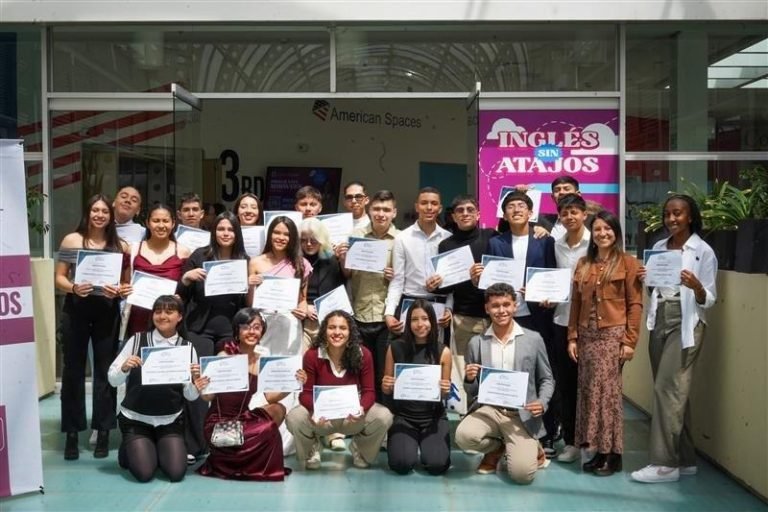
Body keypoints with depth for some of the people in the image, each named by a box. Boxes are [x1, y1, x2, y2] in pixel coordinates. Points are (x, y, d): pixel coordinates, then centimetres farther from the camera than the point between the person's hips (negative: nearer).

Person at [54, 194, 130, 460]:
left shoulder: (120, 246, 4)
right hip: (75, 311, -1)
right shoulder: (71, 240, 2)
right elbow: (59, 278, 2)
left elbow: (128, 283, 7)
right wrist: (73, 288, -17)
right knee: (73, 370, 4)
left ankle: (103, 432, 14)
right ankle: (72, 433, 12)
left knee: (105, 371, 5)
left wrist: (118, 290, -14)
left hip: (107, 313, 1)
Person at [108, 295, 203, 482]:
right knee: (144, 473, -13)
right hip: (136, 419, -1)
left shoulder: (187, 347, -1)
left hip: (170, 421, 1)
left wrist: (196, 380, -20)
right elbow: (113, 380, -3)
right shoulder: (137, 340, -5)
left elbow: (190, 396, 1)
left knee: (176, 473, -12)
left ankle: (159, 450, 22)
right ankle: (129, 450, 21)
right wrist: (125, 368, -23)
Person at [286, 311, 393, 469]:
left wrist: (362, 408, -33)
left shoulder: (363, 354, -11)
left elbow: (369, 391, -10)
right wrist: (314, 411, -35)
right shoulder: (312, 355, -13)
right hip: (321, 415, -1)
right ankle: (312, 450, 6)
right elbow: (306, 393, -12)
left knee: (384, 417, -28)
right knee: (294, 418, -33)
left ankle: (361, 451, 7)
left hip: (353, 415, 1)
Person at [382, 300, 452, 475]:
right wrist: (386, 386, -16)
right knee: (402, 464, -21)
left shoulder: (443, 351, -4)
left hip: (433, 416, 0)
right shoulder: (395, 348, -4)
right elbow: (387, 389, 7)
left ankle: (424, 443, 18)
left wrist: (446, 391, -16)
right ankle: (411, 444, 16)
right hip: (403, 415, 0)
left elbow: (445, 393, 6)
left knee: (437, 465, -19)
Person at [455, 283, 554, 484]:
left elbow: (546, 379, 8)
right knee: (464, 436, -29)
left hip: (521, 414, -2)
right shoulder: (476, 343, 4)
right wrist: (470, 379, -15)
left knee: (521, 473, -21)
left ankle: (532, 450, 18)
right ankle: (497, 449, 6)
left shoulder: (533, 339, 1)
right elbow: (471, 392, 9)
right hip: (488, 409, 2)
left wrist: (542, 403, -13)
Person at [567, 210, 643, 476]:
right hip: (587, 335, 5)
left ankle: (613, 454, 5)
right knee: (588, 391, 5)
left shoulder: (628, 263, -1)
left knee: (607, 392, -5)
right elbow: (575, 303, 13)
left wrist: (630, 341, -10)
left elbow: (635, 304, -5)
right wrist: (572, 337, 7)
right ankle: (599, 451, 14)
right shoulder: (583, 264, 13)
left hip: (613, 335, -5)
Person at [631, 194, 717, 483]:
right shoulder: (658, 247, 12)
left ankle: (665, 462, -6)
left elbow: (709, 300, -5)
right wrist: (642, 280, -2)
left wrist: (695, 286, -25)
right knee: (674, 391, 9)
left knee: (667, 388, -11)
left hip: (685, 324, -6)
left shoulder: (703, 251, -4)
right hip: (659, 321, 6)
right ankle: (685, 459, 18)